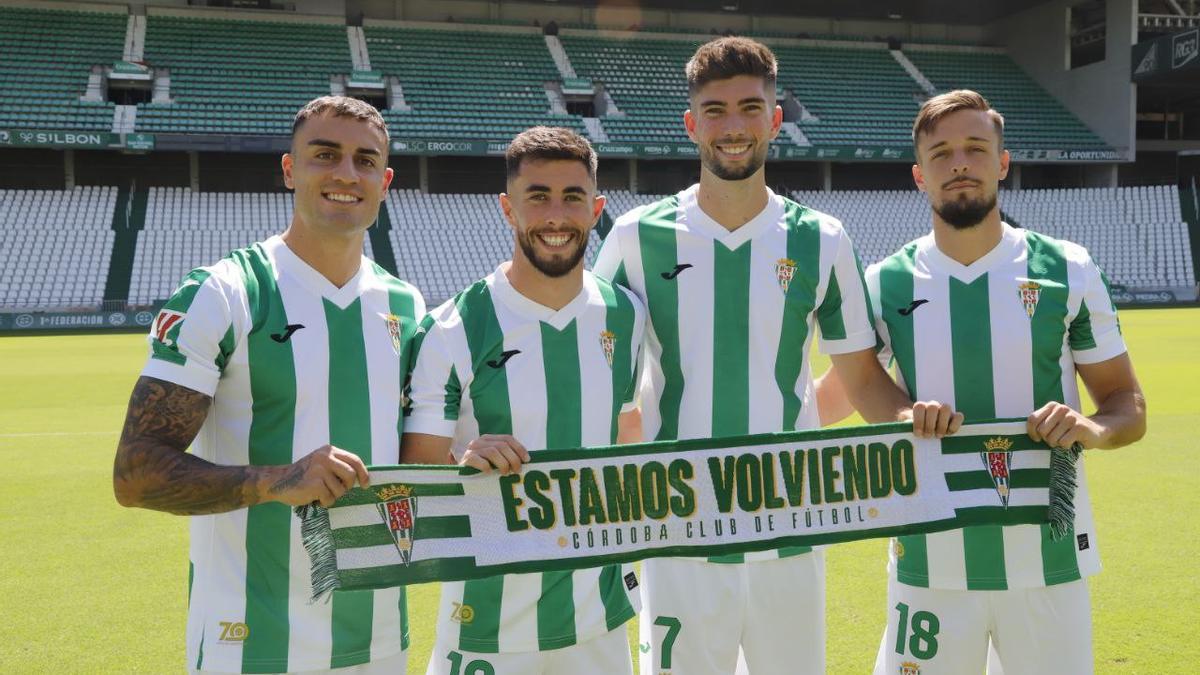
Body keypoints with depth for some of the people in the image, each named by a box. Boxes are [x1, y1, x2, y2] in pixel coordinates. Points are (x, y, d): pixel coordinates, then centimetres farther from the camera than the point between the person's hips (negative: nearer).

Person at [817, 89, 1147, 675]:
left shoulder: (1068, 271, 0)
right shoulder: (886, 284, 0)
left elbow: (1128, 404, 5)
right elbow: (841, 391, 11)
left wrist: (1094, 428, -17)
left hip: (1048, 563, 0)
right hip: (930, 564, 0)